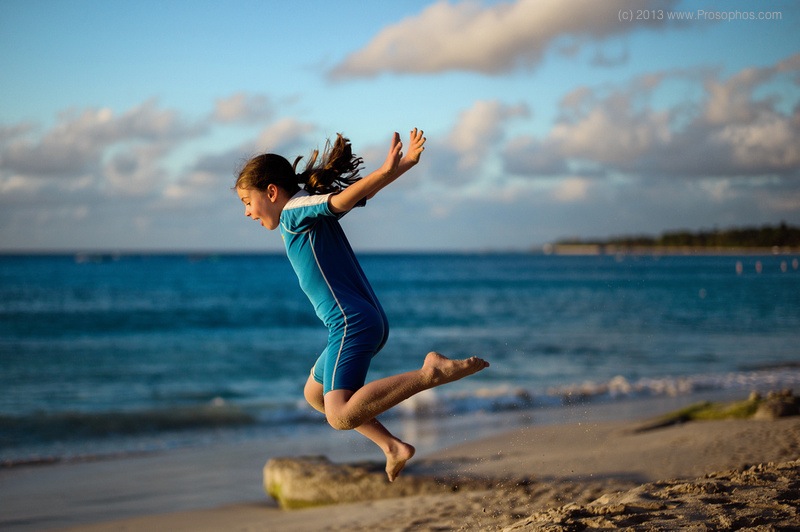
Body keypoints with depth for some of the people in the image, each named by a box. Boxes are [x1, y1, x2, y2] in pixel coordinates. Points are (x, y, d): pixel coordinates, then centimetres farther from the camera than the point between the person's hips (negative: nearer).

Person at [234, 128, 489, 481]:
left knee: (342, 417, -22)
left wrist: (387, 170, -37)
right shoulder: (313, 211, 19)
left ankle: (431, 372, -23)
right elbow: (363, 193, 13)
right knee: (315, 394, 27)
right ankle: (393, 446, 19)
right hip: (369, 321, 10)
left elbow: (342, 198, -23)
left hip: (351, 326, -10)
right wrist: (403, 164, -1)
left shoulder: (294, 210, -7)